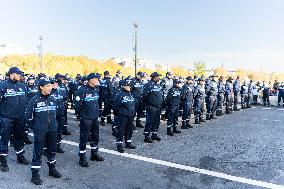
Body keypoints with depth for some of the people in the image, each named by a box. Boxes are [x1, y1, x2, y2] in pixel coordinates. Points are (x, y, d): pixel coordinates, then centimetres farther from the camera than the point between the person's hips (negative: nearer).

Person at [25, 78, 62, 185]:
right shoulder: (34, 100, -10)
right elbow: (27, 116, -6)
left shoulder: (52, 99, 5)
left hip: (52, 130, 5)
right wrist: (35, 125, 1)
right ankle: (35, 175, 15)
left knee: (52, 150, 16)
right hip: (40, 132, -5)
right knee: (38, 152, 1)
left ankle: (52, 169, 34)